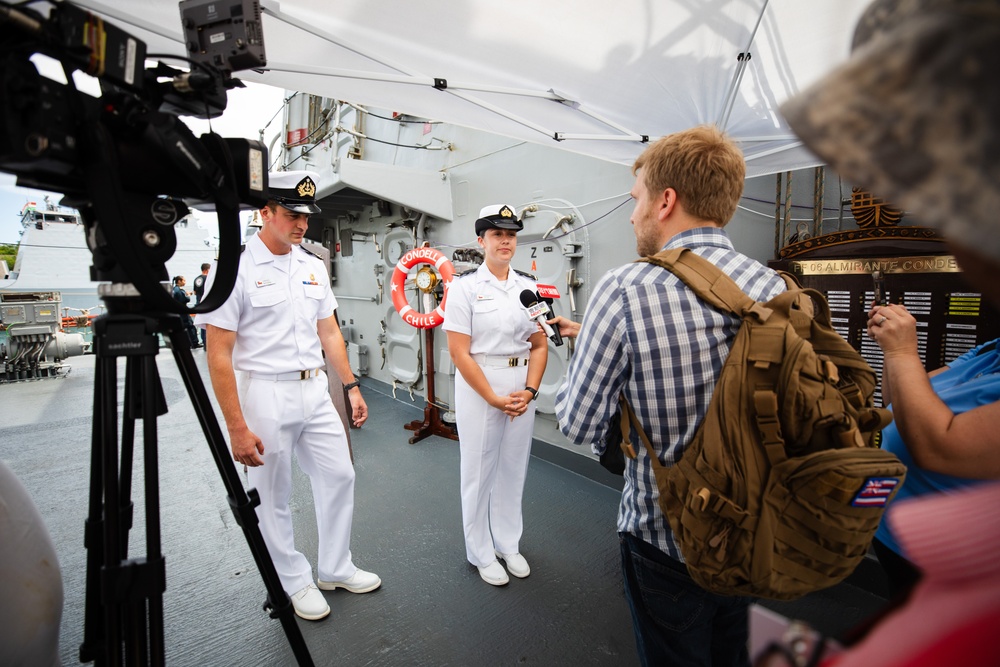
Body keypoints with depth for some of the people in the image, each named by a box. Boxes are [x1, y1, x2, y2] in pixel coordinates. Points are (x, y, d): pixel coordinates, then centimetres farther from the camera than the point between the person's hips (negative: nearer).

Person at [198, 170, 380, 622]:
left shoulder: (313, 267, 8)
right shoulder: (235, 269, -11)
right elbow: (219, 355, -13)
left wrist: (351, 387, 9)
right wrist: (237, 427, -16)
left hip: (315, 390, 6)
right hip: (264, 395, -6)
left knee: (339, 476, 13)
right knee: (273, 497, 10)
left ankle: (336, 569, 33)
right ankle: (294, 582, 32)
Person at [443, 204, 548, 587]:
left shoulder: (528, 286, 6)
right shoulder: (465, 286, -6)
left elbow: (540, 345, 6)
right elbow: (459, 352, -11)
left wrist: (529, 391, -7)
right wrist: (494, 399, -13)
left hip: (522, 388, 4)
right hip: (478, 386, -4)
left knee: (514, 468, 15)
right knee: (479, 470, 9)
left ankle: (509, 545, 36)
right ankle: (481, 553, 30)